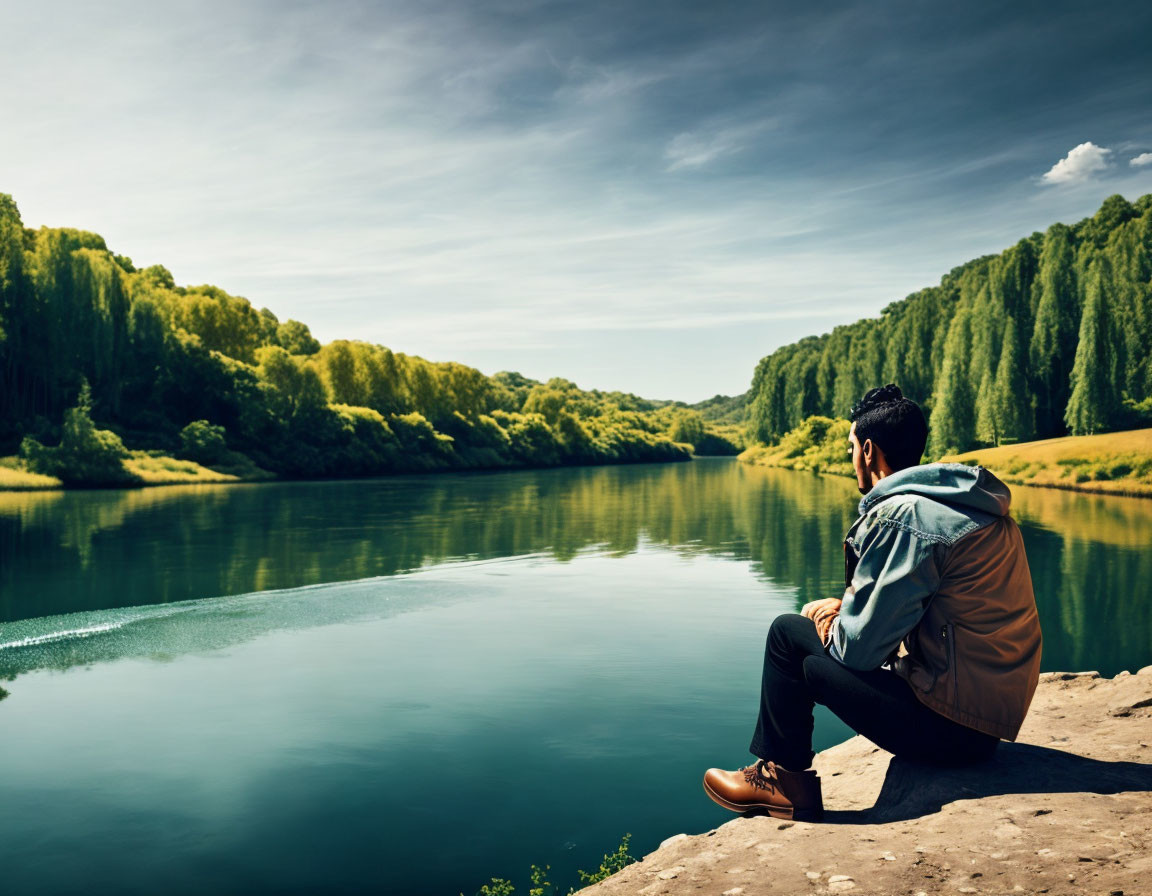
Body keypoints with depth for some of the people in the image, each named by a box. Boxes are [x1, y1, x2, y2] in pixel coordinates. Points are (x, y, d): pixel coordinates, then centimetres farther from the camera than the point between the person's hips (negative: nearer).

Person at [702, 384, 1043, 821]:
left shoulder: (902, 516, -21)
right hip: (996, 710, 10)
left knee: (789, 633, -2)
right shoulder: (965, 501, 10)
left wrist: (827, 620, 3)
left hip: (951, 725, -9)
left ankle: (781, 779, 14)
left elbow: (858, 647, -18)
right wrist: (844, 611, 11)